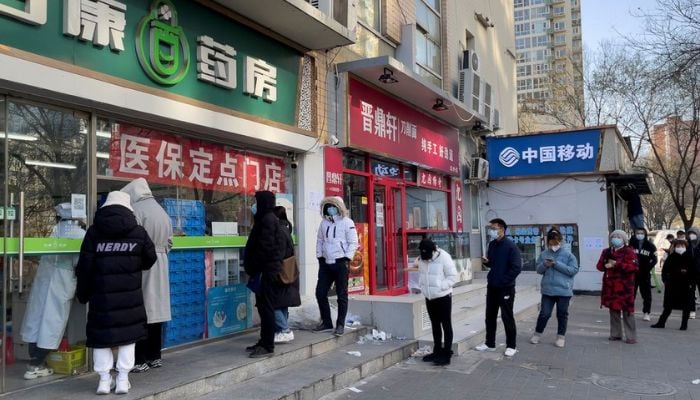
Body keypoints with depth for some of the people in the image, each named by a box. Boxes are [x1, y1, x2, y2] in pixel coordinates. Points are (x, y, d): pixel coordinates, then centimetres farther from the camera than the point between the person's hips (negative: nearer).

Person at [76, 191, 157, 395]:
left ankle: (104, 380, 14)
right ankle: (123, 380, 12)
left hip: (102, 294, 0)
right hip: (130, 294, 0)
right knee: (128, 333, 9)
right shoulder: (138, 232, 0)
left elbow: (84, 266, -1)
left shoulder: (94, 232, -1)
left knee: (101, 334, 10)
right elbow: (150, 259, 9)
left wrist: (83, 293, 10)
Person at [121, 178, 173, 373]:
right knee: (155, 311, 12)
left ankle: (140, 360, 1)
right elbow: (169, 243, 15)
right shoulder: (162, 211, 13)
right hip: (160, 268, 8)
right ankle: (155, 356, 18)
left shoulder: (136, 211, -12)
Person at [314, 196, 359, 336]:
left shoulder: (347, 222, -3)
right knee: (320, 293, 4)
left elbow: (353, 243, -6)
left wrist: (346, 259, -12)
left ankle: (340, 325, 10)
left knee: (341, 295, 0)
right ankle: (326, 323, 17)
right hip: (326, 263, 6)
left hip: (340, 263, -6)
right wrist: (319, 257, 9)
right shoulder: (324, 223, 13)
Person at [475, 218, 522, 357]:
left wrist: (502, 281, -18)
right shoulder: (491, 244, 7)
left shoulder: (510, 246, -15)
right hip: (491, 287, 7)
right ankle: (490, 344, 24)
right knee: (490, 316, 12)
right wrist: (486, 261, -4)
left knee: (507, 317, 2)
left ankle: (511, 346, 14)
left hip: (505, 288, -7)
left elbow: (516, 267, -20)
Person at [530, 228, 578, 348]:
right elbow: (538, 270, 9)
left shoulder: (568, 254, -4)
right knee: (544, 313, 5)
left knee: (562, 314, 10)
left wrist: (557, 264, -17)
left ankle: (561, 337, 22)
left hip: (564, 290, -2)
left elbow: (574, 270, -9)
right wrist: (544, 265, -15)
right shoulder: (544, 254, 5)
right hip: (547, 290, 2)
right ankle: (537, 334, 21)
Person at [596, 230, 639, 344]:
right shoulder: (606, 252, 13)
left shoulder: (629, 252, -4)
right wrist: (606, 266, -10)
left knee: (627, 311, -5)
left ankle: (631, 337, 2)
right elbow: (599, 265, 12)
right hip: (610, 286, 6)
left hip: (624, 287, -6)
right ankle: (615, 334, 24)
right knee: (613, 310, 13)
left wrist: (617, 264, -20)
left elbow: (634, 267, -15)